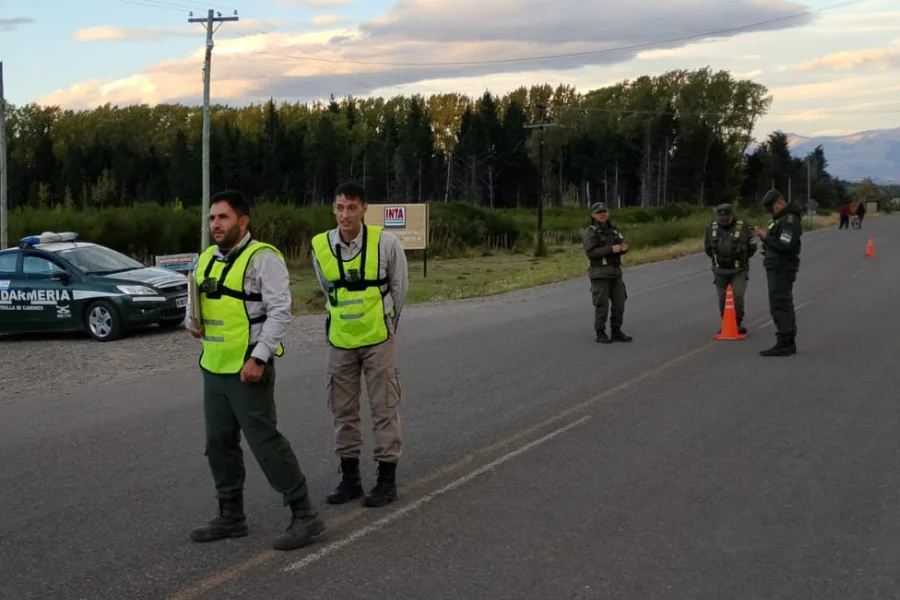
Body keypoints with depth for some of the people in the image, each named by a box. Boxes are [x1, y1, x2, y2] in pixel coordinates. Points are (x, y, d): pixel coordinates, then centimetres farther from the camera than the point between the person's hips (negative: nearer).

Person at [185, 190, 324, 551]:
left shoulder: (262, 258, -12)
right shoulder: (206, 259, 13)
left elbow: (280, 311, -17)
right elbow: (193, 299, 25)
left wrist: (258, 358, -22)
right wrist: (192, 321, 2)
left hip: (248, 369, -8)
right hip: (213, 367, 8)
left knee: (265, 442, -8)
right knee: (219, 443, 13)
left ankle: (304, 515, 1)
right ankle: (231, 517, 26)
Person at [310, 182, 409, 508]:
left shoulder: (385, 242, -14)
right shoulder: (320, 245, -6)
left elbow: (399, 285, 1)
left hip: (378, 339, -3)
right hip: (340, 340, 3)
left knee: (384, 409, 2)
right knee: (343, 410, 10)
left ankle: (387, 479, 12)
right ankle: (350, 477, 22)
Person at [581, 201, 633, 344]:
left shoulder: (612, 229, 12)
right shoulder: (589, 232, -10)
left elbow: (621, 246, 12)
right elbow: (591, 253, -20)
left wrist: (624, 247, -13)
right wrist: (611, 249, -25)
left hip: (615, 272, 7)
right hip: (600, 273, -7)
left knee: (619, 303, 6)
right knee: (602, 305, -4)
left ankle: (616, 332, 15)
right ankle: (600, 335, 6)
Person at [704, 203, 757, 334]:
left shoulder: (743, 228, -11)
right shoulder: (711, 229, -2)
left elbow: (752, 247, 1)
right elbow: (708, 248, 13)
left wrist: (741, 259, 5)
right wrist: (718, 259, 10)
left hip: (739, 270, -3)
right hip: (720, 271, 3)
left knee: (738, 296, -13)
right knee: (722, 299, 5)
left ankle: (739, 323, 1)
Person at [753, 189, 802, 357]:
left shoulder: (790, 221, -17)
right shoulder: (782, 218, 16)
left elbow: (784, 245, -26)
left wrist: (766, 237, -16)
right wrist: (763, 234, 3)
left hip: (781, 269, -11)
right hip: (778, 268, 11)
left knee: (779, 307, -11)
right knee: (784, 306, 14)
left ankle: (783, 345, -11)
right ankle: (789, 343, 20)